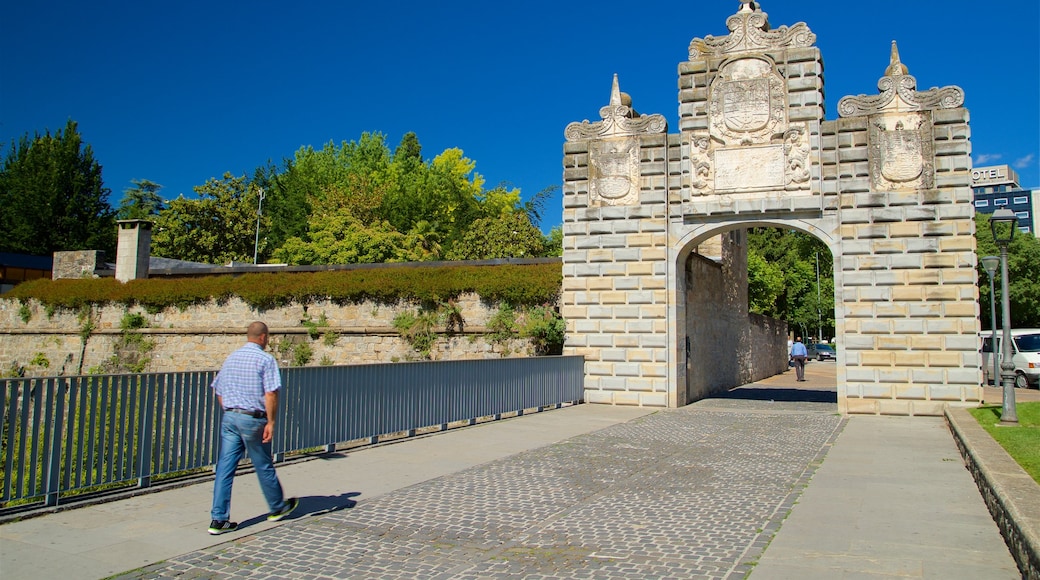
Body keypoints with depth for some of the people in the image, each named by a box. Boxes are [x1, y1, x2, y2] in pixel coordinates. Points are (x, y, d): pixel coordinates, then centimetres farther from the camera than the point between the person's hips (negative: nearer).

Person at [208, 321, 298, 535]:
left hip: (229, 418, 6)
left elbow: (218, 390, 17)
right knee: (264, 467, 10)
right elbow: (271, 393, -17)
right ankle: (278, 507, 28)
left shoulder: (231, 358, 11)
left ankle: (219, 519, 4)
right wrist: (271, 422, -14)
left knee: (225, 468, 5)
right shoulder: (265, 359, -9)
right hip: (252, 419, -5)